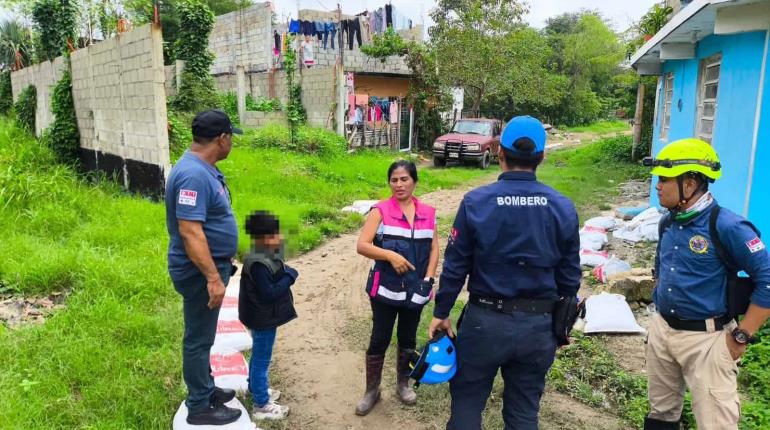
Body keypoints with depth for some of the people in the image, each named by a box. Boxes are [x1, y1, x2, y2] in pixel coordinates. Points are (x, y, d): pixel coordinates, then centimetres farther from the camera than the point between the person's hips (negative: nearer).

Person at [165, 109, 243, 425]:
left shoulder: (205, 169, 7)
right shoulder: (193, 175, -25)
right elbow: (190, 233, -30)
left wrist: (221, 266, 25)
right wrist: (213, 278, -30)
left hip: (211, 265, 10)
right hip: (200, 272, -10)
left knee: (203, 335, 21)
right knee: (199, 339, 3)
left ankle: (205, 389, 36)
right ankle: (200, 407, 17)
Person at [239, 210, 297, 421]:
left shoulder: (265, 258, 4)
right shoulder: (258, 264, -28)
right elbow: (269, 293, -29)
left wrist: (286, 273, -3)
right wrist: (290, 276, -22)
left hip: (263, 317, 10)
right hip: (263, 319, -10)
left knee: (258, 356, 25)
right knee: (261, 360, 1)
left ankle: (255, 389, 44)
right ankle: (261, 406, 12)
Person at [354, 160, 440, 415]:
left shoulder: (428, 213, 4)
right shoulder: (380, 210, -7)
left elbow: (434, 249, 7)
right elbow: (362, 245, -13)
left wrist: (428, 278, -5)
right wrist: (391, 255, -23)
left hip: (415, 289, 3)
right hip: (385, 288, -3)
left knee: (408, 339, 17)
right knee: (379, 339, 5)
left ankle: (403, 383, 36)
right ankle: (372, 391, 22)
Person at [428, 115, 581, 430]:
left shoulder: (476, 202, -11)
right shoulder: (563, 208, -4)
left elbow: (455, 266, -6)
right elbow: (570, 275, 3)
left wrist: (441, 312, 6)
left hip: (486, 320, -2)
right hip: (539, 325, 3)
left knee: (467, 401, 15)